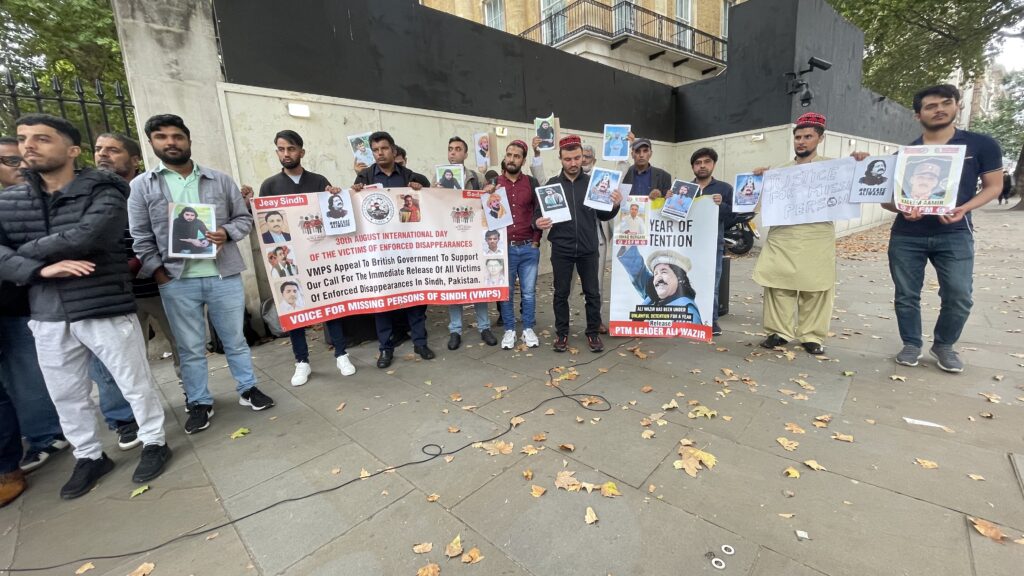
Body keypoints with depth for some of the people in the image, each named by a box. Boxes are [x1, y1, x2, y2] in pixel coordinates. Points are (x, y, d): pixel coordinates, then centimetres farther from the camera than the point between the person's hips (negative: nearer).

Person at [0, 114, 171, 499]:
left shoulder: (103, 193, -5)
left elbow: (85, 237, -21)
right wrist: (41, 268, -18)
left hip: (106, 309, -5)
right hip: (48, 317, 5)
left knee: (136, 384, 6)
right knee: (66, 395, 15)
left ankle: (154, 443, 25)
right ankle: (89, 456, 33)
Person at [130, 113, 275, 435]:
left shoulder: (220, 180, 7)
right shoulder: (141, 186, 5)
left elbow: (244, 218, 6)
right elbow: (141, 237, 3)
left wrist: (227, 233, -13)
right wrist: (157, 271, -7)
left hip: (224, 275, 0)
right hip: (176, 280, 0)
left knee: (235, 339, 11)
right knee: (190, 348, 10)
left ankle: (248, 389, 26)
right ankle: (199, 403, 24)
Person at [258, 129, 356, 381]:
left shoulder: (319, 181, 8)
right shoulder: (269, 185, 8)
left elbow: (333, 215, 9)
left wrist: (335, 198, -11)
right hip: (287, 256, 1)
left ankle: (341, 355, 12)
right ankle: (302, 362, 14)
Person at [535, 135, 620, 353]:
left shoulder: (592, 182, 6)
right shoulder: (551, 184, 3)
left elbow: (603, 215, 7)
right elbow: (538, 212, 3)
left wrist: (615, 205, -15)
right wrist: (538, 222, -20)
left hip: (588, 248, 1)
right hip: (561, 249, -1)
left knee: (592, 292, 8)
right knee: (561, 293, 8)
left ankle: (593, 333, 24)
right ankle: (562, 333, 23)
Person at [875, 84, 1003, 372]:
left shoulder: (982, 145, 4)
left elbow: (993, 186, 7)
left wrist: (963, 209, -12)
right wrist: (903, 208, -16)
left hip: (954, 234, -1)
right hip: (906, 235, 1)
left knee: (959, 297, -6)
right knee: (906, 295, 5)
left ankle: (944, 345, 18)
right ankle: (911, 345, 22)